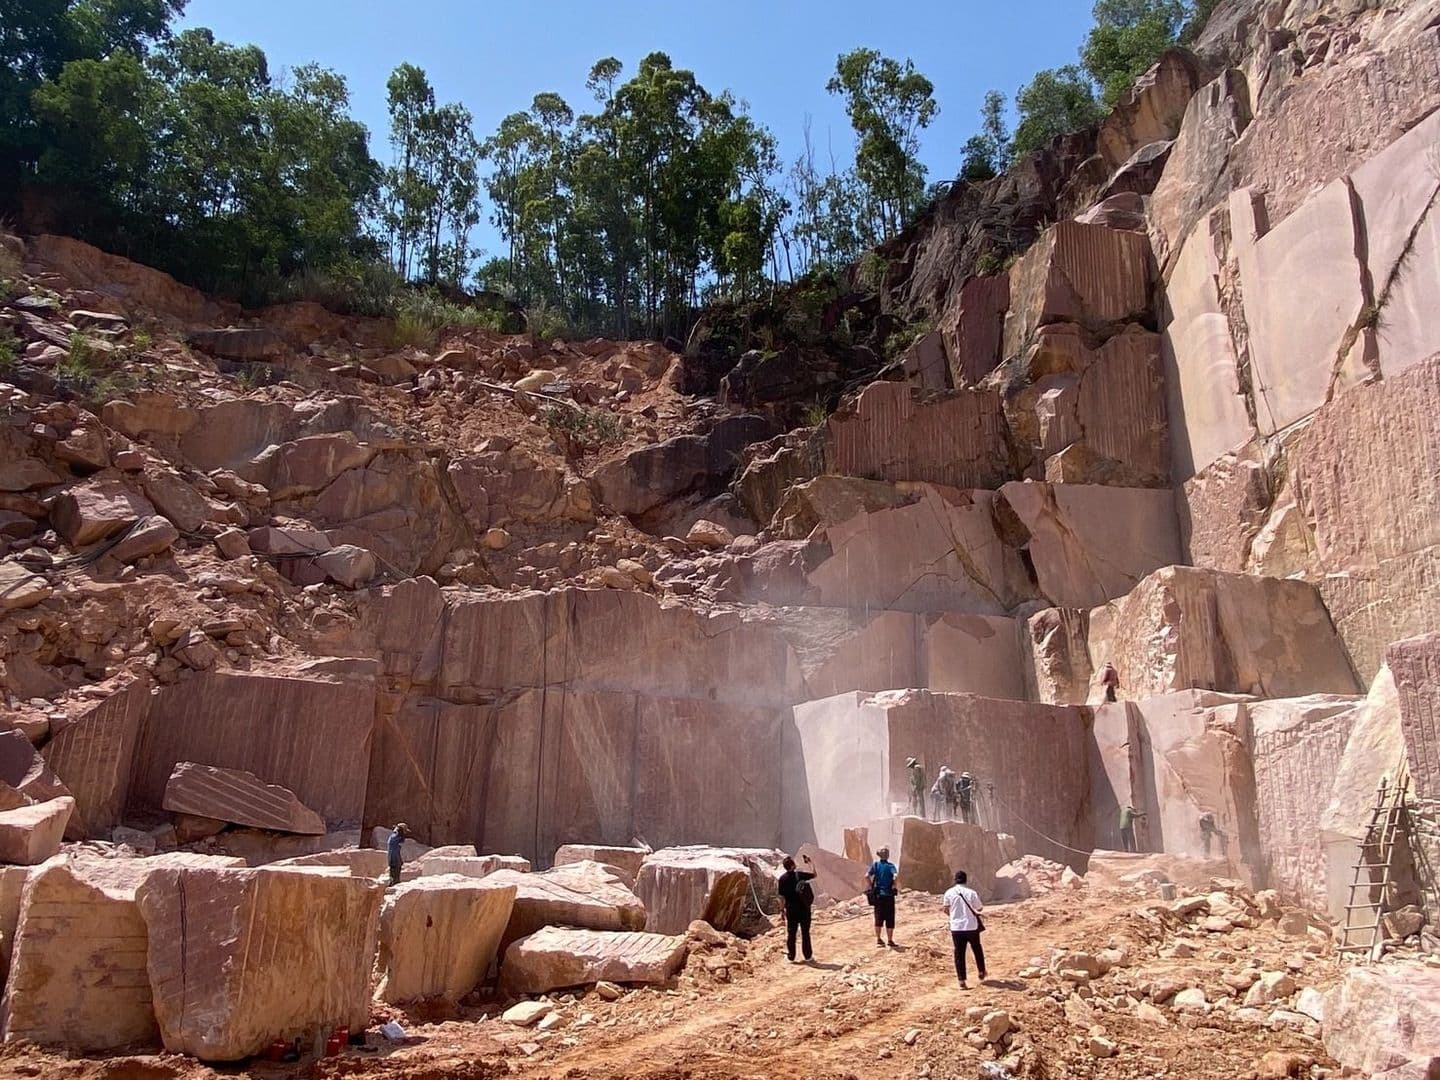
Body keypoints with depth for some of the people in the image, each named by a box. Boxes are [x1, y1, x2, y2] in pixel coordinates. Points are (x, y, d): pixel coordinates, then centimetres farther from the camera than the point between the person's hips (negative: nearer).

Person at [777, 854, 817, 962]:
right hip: (804, 909, 0)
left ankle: (791, 956, 17)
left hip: (791, 909, 0)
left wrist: (784, 908, 7)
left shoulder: (783, 879, -9)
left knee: (791, 933, 12)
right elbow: (814, 874, 4)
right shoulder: (800, 875, -11)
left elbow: (781, 896, -5)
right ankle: (808, 956, 18)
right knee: (805, 933, 11)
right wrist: (810, 862, 13)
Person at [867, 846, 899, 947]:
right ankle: (890, 940, 9)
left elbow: (867, 876, -10)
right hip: (888, 895, -3)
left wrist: (871, 887, 0)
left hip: (877, 895, 3)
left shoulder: (875, 864, 2)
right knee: (889, 918, 6)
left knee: (878, 918, 12)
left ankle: (878, 939, 15)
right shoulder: (890, 865, -6)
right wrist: (894, 885, -9)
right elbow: (896, 876, -24)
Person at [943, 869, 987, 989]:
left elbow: (946, 910, 3)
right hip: (971, 927, -1)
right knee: (977, 950, 23)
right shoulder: (971, 893, -10)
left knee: (959, 954, 6)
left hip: (956, 927, 1)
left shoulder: (949, 892, -5)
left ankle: (962, 981, 2)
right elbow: (979, 908, -1)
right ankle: (981, 972, 38)